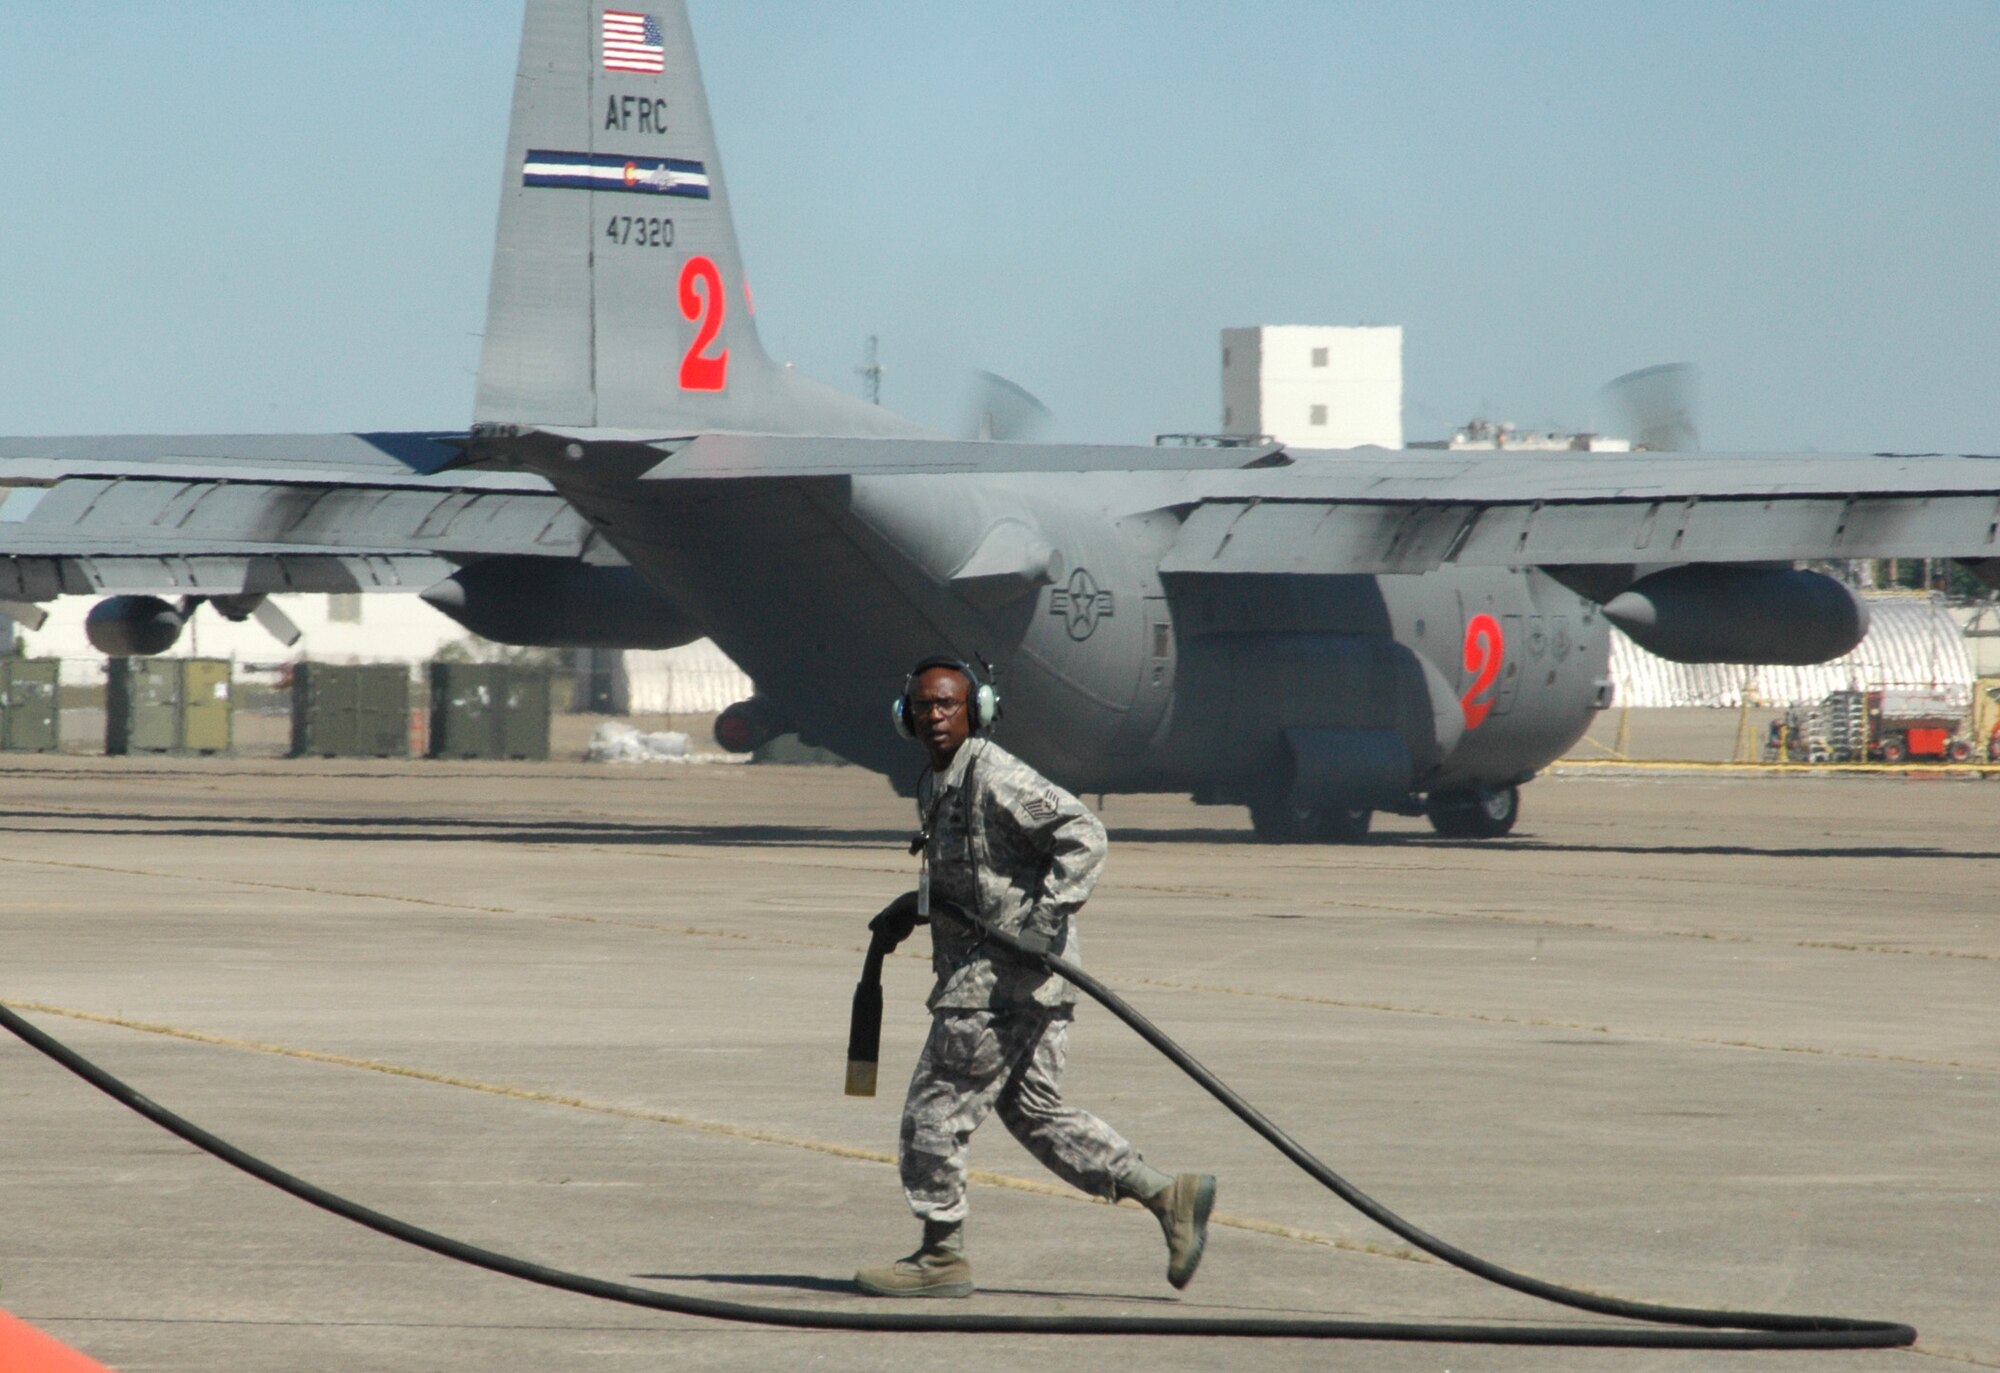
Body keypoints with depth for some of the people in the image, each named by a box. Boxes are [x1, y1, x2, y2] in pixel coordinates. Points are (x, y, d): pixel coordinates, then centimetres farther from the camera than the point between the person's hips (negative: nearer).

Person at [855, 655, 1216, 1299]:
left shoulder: (996, 777, -15)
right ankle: (1167, 1193, 12)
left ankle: (941, 1257, 8)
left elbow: (1083, 833, -22)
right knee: (1035, 1112, 11)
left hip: (1002, 979, -10)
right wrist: (915, 907, 20)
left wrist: (1046, 917, -27)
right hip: (981, 972, 10)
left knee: (935, 1112, -3)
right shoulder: (936, 786, 16)